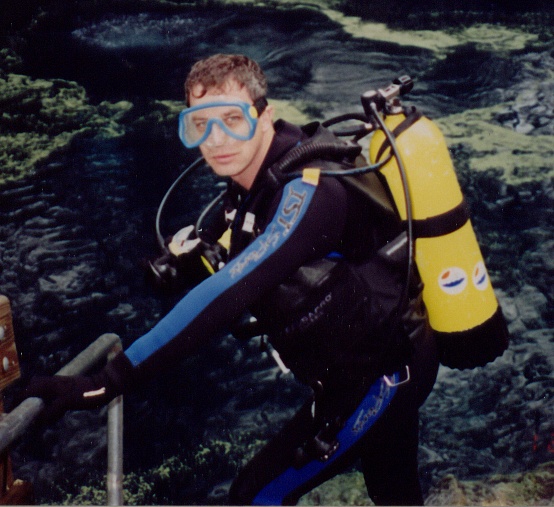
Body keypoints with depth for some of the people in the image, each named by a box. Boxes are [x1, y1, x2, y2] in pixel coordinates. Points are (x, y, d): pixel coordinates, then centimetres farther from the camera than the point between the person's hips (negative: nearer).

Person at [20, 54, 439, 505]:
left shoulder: (307, 190, -29)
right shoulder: (258, 179, -2)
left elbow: (229, 294, -39)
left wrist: (107, 383, -41)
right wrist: (188, 256, -8)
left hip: (379, 376, -9)